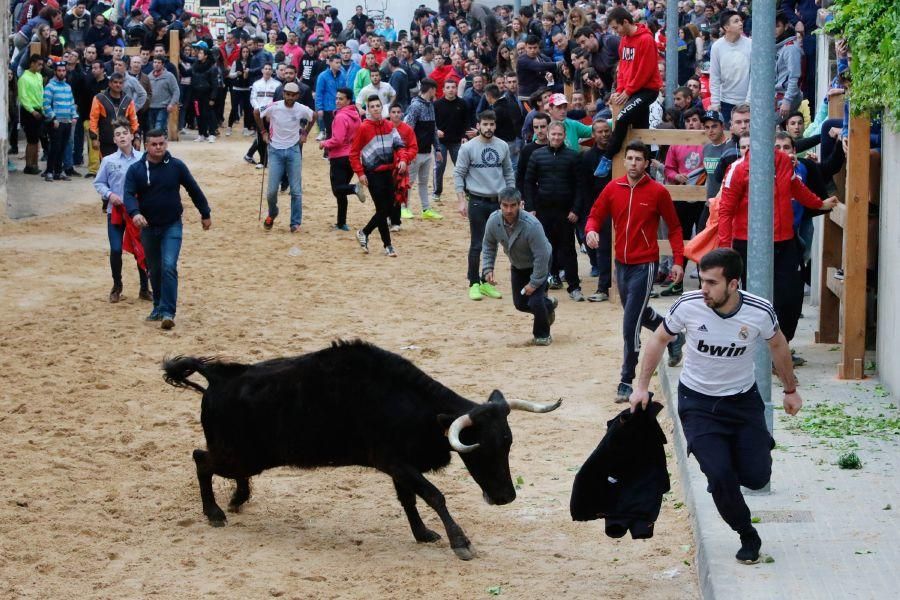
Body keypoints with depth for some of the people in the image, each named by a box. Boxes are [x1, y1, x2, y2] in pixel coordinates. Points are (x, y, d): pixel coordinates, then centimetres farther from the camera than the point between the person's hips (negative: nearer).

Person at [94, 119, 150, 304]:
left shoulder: (142, 159, -5)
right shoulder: (108, 161, -3)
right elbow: (98, 183, 6)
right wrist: (109, 194, -10)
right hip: (116, 211, 0)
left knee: (141, 250, 6)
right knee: (115, 250, -2)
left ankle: (144, 288, 21)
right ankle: (116, 287, 19)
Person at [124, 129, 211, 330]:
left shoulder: (176, 166, -6)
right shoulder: (135, 170, -4)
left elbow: (193, 190, 4)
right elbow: (129, 195, -14)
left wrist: (205, 214, 11)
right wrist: (135, 213, -34)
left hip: (172, 226, -3)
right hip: (148, 227, 3)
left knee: (169, 267, -18)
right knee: (154, 270, 15)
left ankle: (168, 312, -18)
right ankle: (158, 307, 31)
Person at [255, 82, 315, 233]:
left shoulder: (302, 110, -9)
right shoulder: (273, 107, -13)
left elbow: (313, 117, 14)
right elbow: (256, 113, 5)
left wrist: (305, 133, 9)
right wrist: (263, 131, 5)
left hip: (293, 151, 1)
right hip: (275, 150, -1)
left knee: (296, 190, 0)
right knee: (272, 189, -2)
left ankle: (296, 223, 9)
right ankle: (272, 214, 27)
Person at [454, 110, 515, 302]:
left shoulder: (502, 146, 5)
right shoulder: (468, 148, -7)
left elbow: (508, 173, 13)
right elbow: (458, 174, -4)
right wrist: (462, 201, -10)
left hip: (499, 201, 4)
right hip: (477, 201, -4)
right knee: (477, 245, -1)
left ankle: (486, 282, 18)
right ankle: (474, 284, 6)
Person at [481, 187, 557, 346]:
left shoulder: (532, 225, -40)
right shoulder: (494, 220, -24)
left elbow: (541, 256, -32)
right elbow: (488, 245, -4)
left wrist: (534, 282, -26)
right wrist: (488, 269, -14)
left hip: (538, 265, -6)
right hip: (517, 266, 6)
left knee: (535, 301, -18)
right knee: (520, 303, 14)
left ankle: (542, 334, 10)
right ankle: (548, 305, 45)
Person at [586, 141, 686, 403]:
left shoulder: (658, 192, -9)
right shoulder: (613, 188, 1)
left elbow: (674, 227, -1)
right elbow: (596, 215, 8)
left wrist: (678, 261, -6)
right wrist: (591, 230, -15)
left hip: (645, 265, -6)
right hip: (621, 263, 6)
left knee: (631, 324, -11)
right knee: (639, 314, 24)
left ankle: (627, 381, -2)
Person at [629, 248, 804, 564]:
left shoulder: (760, 312, -20)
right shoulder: (688, 306, -20)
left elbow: (777, 345, 3)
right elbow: (659, 339, 0)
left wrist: (790, 390, 15)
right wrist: (641, 387, 0)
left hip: (743, 399, 1)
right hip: (697, 402, -1)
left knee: (757, 477, -6)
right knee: (720, 475, -16)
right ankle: (747, 537, 8)